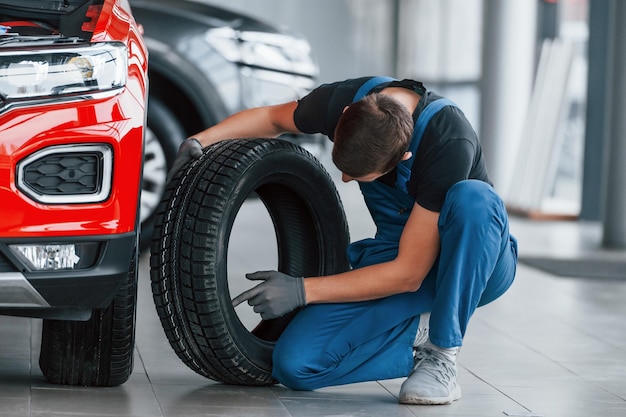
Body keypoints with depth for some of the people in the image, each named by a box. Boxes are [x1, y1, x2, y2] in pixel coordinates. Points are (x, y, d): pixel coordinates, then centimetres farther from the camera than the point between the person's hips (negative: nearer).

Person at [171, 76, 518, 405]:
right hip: (394, 256, 3)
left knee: (471, 198, -41)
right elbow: (272, 118, 7)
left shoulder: (450, 142, -33)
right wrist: (202, 140, -10)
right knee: (295, 364, -20)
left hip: (474, 260, -3)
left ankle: (442, 357, -25)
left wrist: (304, 290, -26)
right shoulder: (344, 100, -18)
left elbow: (408, 274, -28)